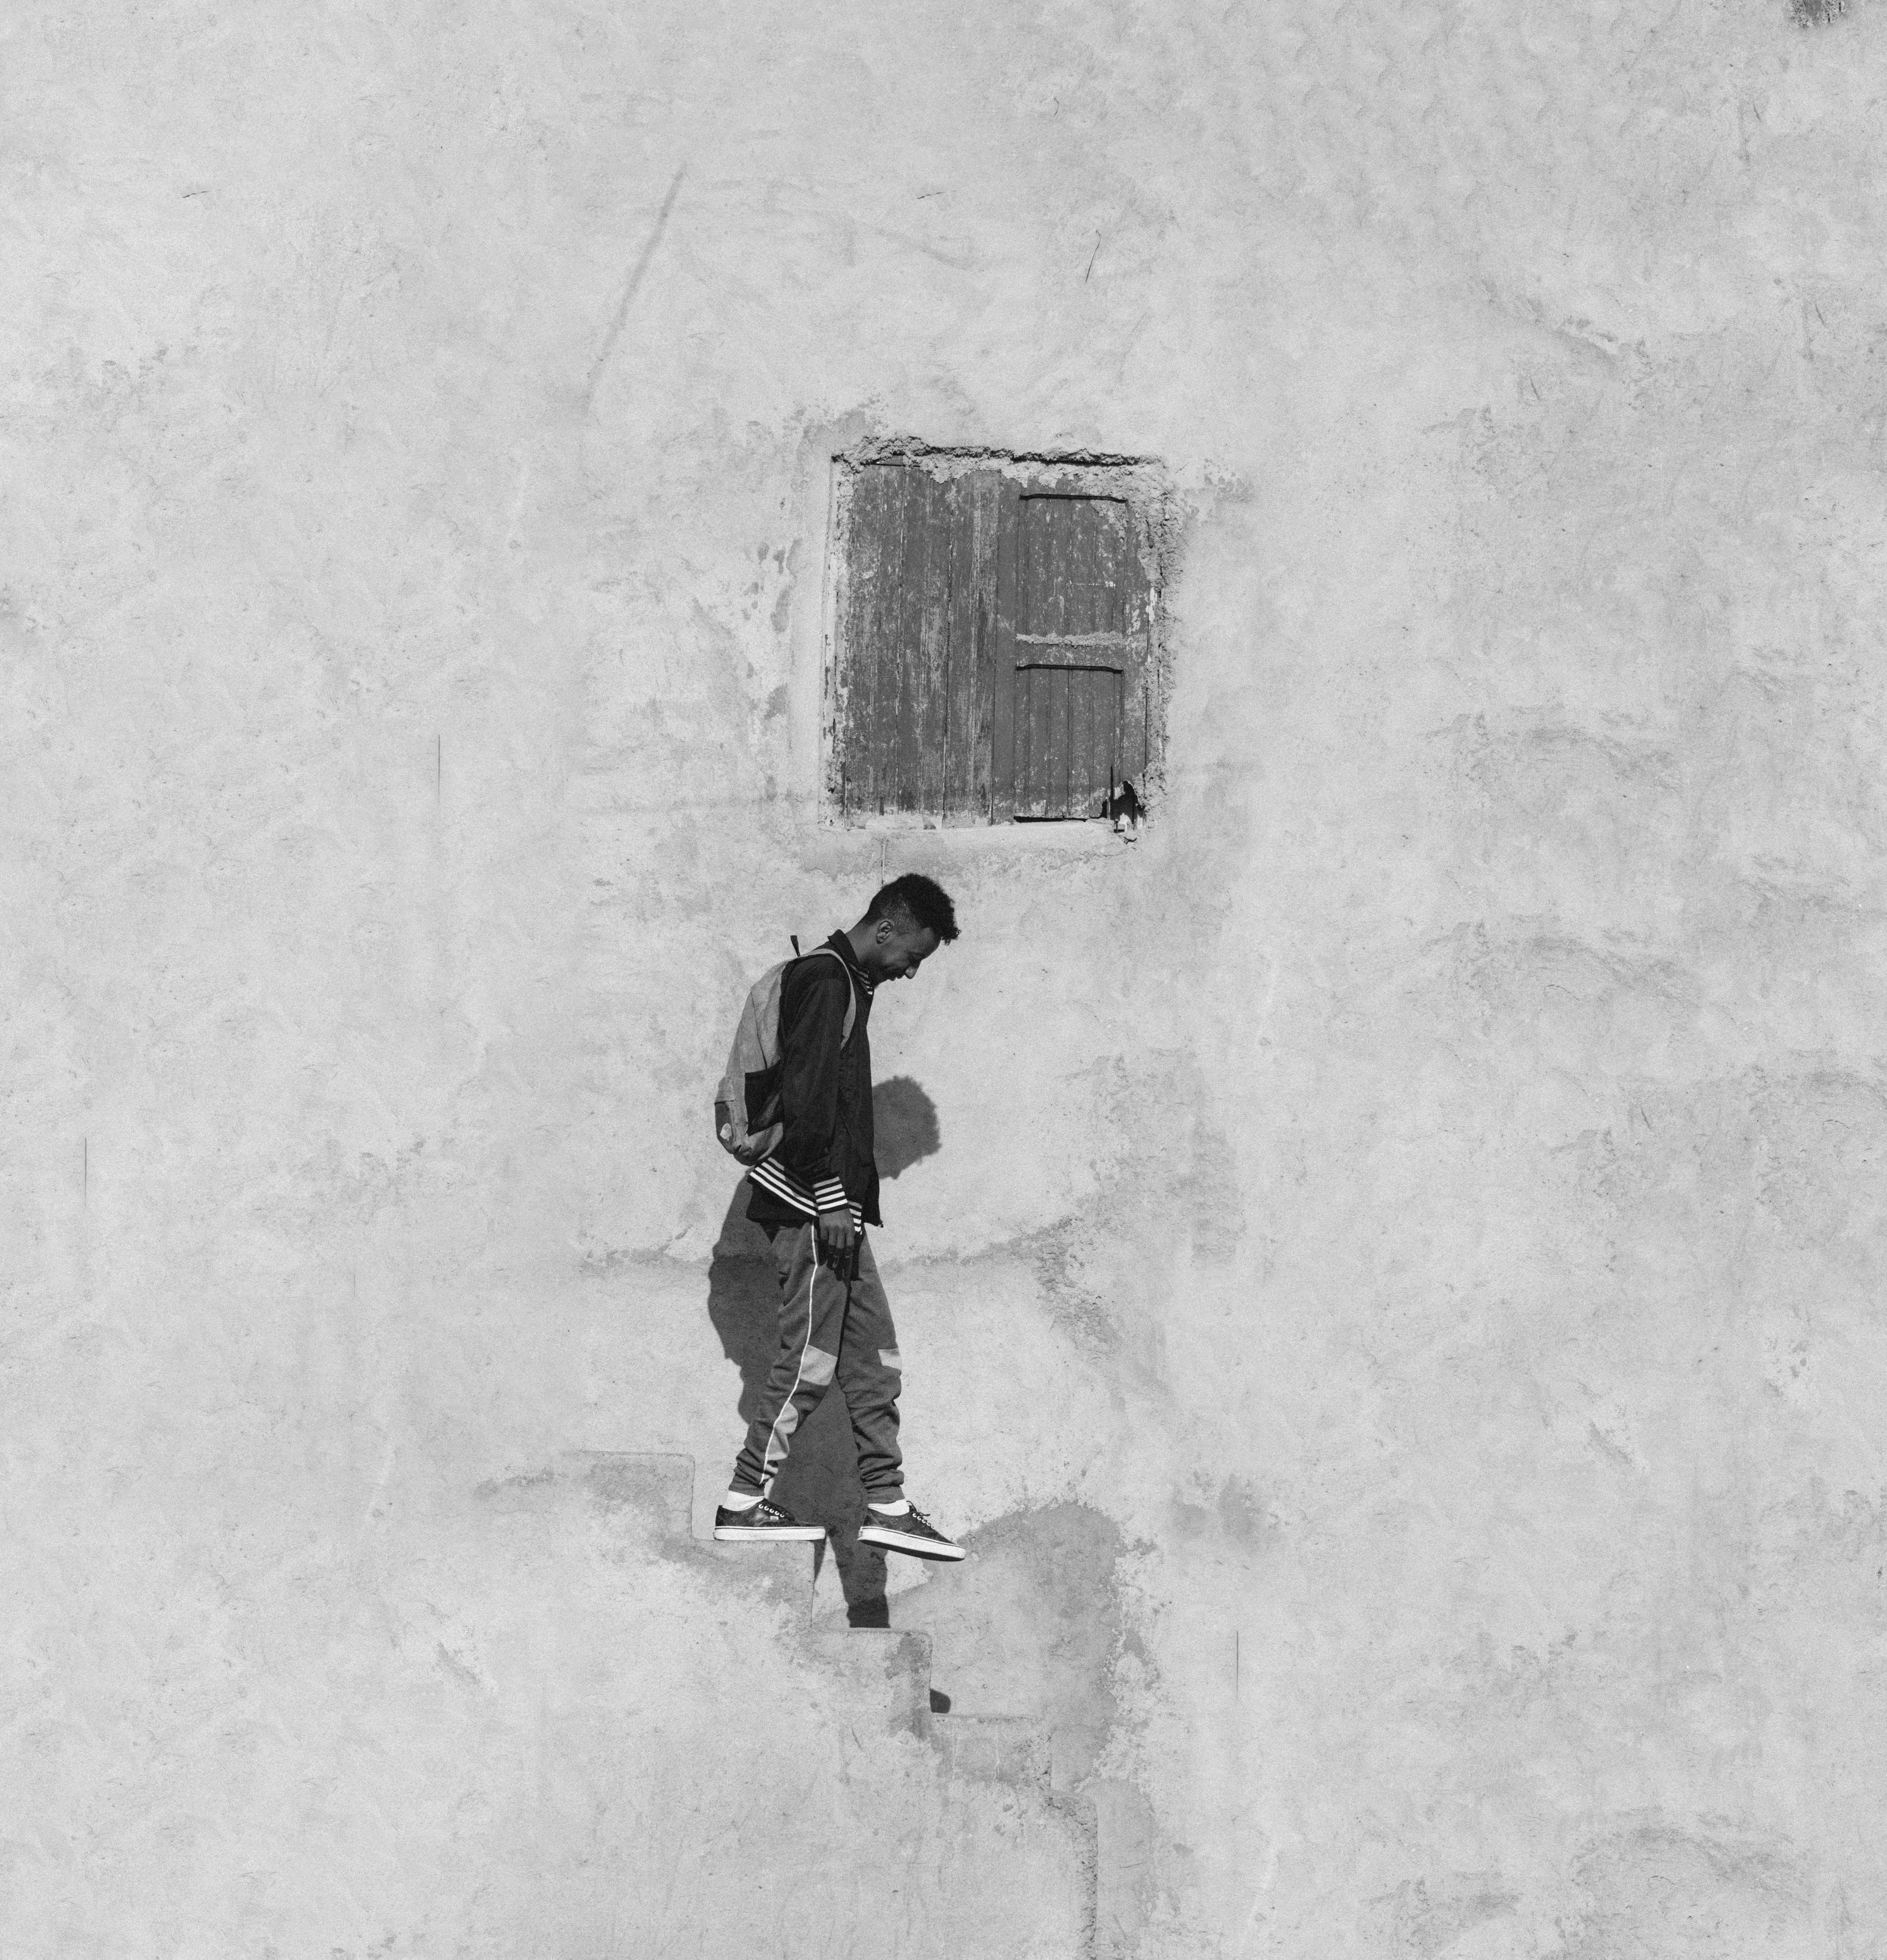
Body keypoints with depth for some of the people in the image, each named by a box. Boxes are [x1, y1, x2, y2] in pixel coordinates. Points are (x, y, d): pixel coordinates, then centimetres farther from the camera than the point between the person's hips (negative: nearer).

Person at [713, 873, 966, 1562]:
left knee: (874, 1355, 8)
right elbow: (807, 1098, -19)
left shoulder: (848, 983, 20)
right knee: (810, 1358, -5)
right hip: (813, 1202, -10)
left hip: (834, 1202, 10)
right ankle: (744, 1501, 3)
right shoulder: (825, 979, -11)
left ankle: (886, 1502, 10)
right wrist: (831, 1197, -20)